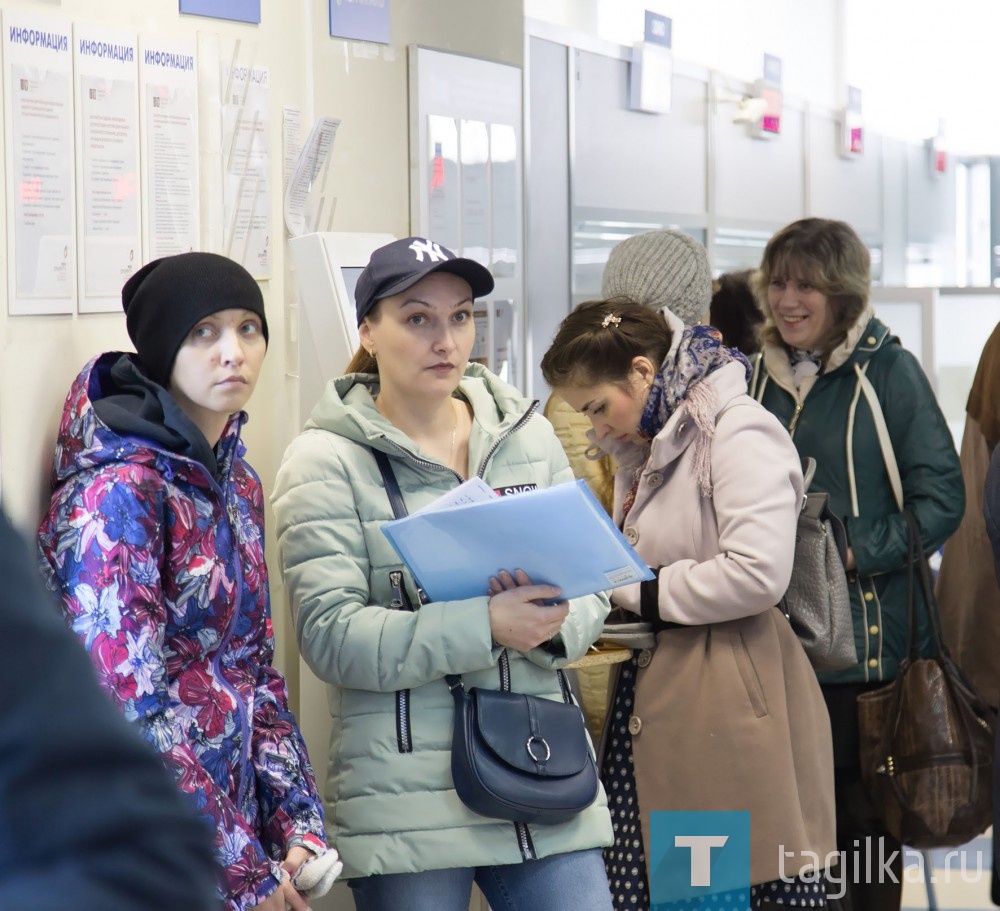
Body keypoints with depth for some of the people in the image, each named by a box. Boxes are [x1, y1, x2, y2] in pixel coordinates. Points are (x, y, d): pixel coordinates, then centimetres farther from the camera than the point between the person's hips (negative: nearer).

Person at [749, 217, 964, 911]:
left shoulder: (888, 369, -5)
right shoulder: (763, 374, 11)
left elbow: (942, 499, -9)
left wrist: (855, 555, -17)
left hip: (868, 637, -5)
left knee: (865, 814, 2)